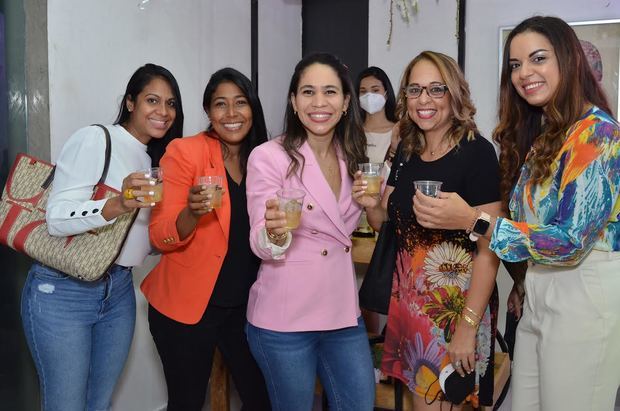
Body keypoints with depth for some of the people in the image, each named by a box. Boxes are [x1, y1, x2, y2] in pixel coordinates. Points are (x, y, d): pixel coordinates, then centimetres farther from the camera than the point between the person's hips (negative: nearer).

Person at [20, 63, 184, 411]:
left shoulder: (152, 160, 13)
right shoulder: (94, 140, -11)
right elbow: (57, 218, -20)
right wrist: (118, 205, -35)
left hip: (119, 291, 7)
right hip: (62, 292, -7)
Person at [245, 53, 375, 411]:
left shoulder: (352, 158, 5)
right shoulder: (269, 157, -12)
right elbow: (262, 246, -17)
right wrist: (276, 233, -40)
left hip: (343, 313, 5)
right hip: (285, 320, -5)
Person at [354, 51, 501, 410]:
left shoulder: (477, 152, -15)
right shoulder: (406, 152, 5)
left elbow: (489, 248, -18)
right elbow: (385, 221, 16)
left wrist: (468, 325, -21)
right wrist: (371, 205, -6)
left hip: (457, 302, -6)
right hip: (408, 297, 6)